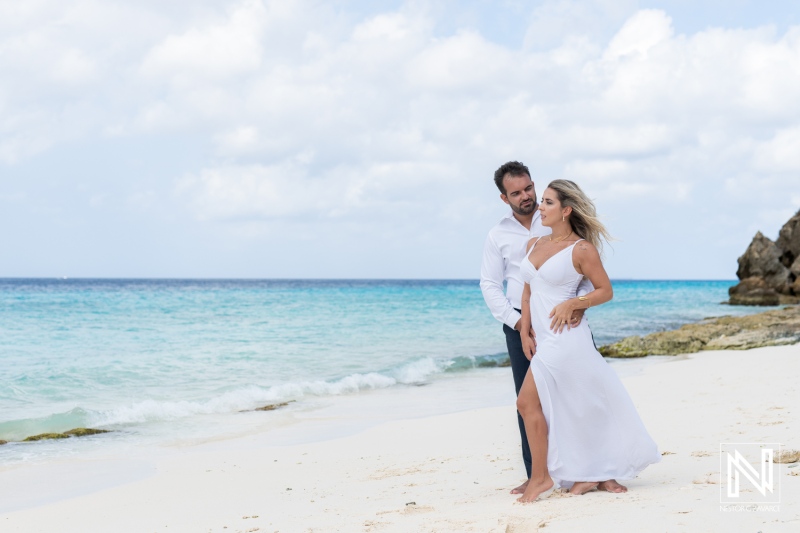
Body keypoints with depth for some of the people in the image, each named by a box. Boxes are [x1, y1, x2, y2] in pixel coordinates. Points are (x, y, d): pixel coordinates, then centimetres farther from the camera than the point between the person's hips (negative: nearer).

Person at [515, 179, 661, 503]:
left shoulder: (582, 249, -7)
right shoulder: (534, 245, 12)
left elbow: (606, 291, -3)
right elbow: (528, 292, 15)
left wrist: (571, 304, -16)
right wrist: (524, 333, 7)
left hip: (564, 338, -7)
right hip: (544, 339, 7)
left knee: (528, 401, -11)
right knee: (571, 408, 12)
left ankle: (541, 476, 0)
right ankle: (592, 473, 23)